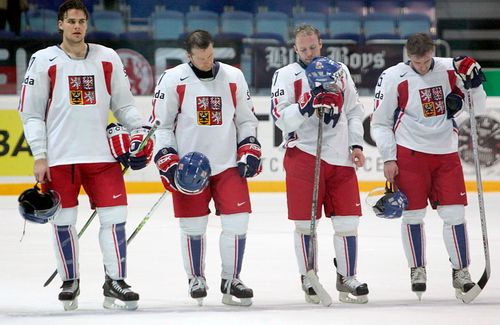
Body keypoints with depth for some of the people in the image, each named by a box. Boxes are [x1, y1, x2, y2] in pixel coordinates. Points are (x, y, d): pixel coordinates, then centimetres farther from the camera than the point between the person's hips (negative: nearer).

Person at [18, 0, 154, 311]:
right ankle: (70, 282, 19)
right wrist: (39, 156, -5)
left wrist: (141, 129, -3)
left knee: (115, 215, -5)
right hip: (59, 155, -2)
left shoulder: (108, 59, 8)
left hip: (102, 153, 2)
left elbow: (124, 103, 13)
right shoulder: (44, 61, 0)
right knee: (64, 220, 4)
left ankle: (116, 282, 2)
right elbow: (31, 113, 1)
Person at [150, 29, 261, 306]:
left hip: (228, 164, 2)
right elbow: (161, 124, -2)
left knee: (237, 222, -4)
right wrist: (167, 163, -9)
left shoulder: (233, 77, 4)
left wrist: (250, 151, 3)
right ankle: (196, 279, 22)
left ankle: (231, 280, 9)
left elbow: (246, 119, 14)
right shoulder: (172, 80, -6)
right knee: (193, 226, 3)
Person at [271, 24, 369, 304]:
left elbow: (354, 111, 17)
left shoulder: (340, 70, 13)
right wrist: (307, 106, -24)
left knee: (347, 220, 2)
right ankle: (308, 280, 12)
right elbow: (280, 116, -10)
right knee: (306, 223, 0)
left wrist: (356, 144, 6)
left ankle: (347, 278, 14)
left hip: (340, 156, 3)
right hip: (303, 155, -3)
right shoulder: (285, 75, 1)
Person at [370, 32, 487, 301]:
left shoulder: (450, 69, -2)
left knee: (454, 213, -1)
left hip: (446, 153, 2)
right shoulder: (393, 78, -9)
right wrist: (388, 159, -6)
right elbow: (380, 123, -2)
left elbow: (477, 106, 9)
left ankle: (461, 271, 10)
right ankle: (417, 270, 17)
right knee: (413, 214, 1)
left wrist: (473, 84, -11)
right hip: (409, 154, -2)